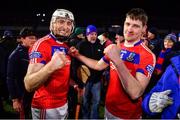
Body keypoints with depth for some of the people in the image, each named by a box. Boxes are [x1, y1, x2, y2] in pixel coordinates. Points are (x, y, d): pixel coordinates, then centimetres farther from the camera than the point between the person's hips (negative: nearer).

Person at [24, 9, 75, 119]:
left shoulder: (66, 46, 7)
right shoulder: (42, 44, -19)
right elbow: (29, 85, -29)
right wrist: (51, 66, -44)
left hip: (63, 104, 8)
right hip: (46, 108, -8)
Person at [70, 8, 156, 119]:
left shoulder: (147, 55, -20)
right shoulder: (117, 48, 3)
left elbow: (136, 93, -32)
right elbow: (98, 65, 17)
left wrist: (117, 61, -38)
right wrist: (78, 55, 8)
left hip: (128, 114, -6)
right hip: (108, 107, 6)